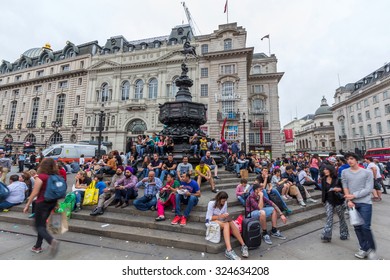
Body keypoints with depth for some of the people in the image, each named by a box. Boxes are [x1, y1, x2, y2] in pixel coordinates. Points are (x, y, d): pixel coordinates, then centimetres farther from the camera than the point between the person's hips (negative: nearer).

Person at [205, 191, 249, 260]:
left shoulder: (225, 203, -3)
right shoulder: (211, 203, -18)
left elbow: (225, 213, 8)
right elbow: (209, 218, -17)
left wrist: (226, 216, -16)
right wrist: (220, 216, -28)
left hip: (222, 221, 5)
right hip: (211, 221, -5)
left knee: (231, 223, -28)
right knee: (226, 224, -33)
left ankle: (243, 245, -27)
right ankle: (229, 250, -42)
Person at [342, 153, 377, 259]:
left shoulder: (367, 172, -2)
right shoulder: (345, 172, 4)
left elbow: (368, 189, -7)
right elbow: (345, 187, 2)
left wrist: (353, 195, -13)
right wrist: (349, 200, -7)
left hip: (365, 203, -2)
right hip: (352, 203, 3)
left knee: (366, 227, -3)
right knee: (357, 227, 9)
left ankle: (371, 249, 20)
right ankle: (364, 248, 24)